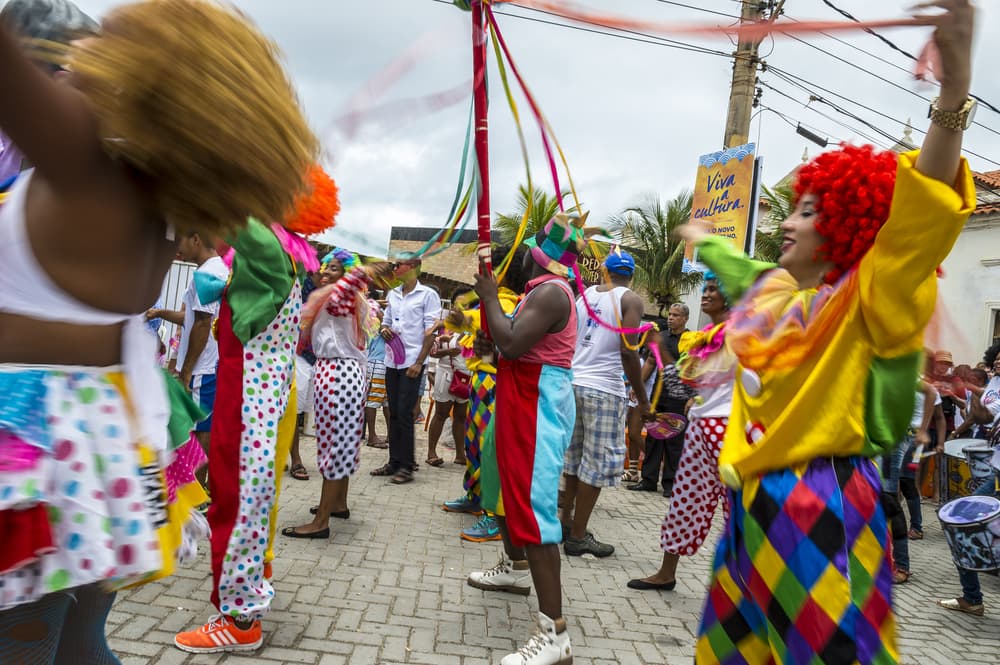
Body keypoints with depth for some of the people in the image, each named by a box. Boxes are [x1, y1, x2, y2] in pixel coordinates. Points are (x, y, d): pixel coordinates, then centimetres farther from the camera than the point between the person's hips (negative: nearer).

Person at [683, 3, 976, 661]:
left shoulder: (866, 301, -11)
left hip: (821, 504, -8)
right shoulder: (772, 290, 11)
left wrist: (954, 93, -41)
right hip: (759, 499, 8)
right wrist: (704, 239, 53)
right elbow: (736, 268, 33)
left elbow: (925, 217, -28)